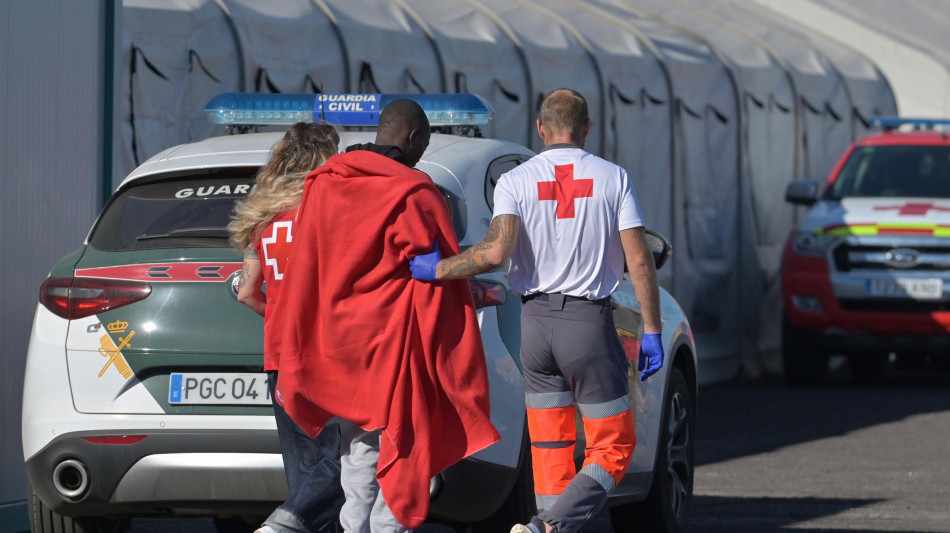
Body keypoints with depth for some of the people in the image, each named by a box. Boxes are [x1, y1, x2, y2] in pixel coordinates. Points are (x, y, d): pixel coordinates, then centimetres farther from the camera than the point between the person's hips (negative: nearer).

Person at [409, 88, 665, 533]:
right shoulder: (613, 179, 1)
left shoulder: (515, 181, 0)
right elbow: (639, 261, -5)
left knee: (550, 446, 12)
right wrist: (652, 332, 1)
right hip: (589, 321, -2)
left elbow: (497, 252, -16)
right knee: (613, 448, 2)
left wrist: (437, 270, -3)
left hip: (535, 321, 2)